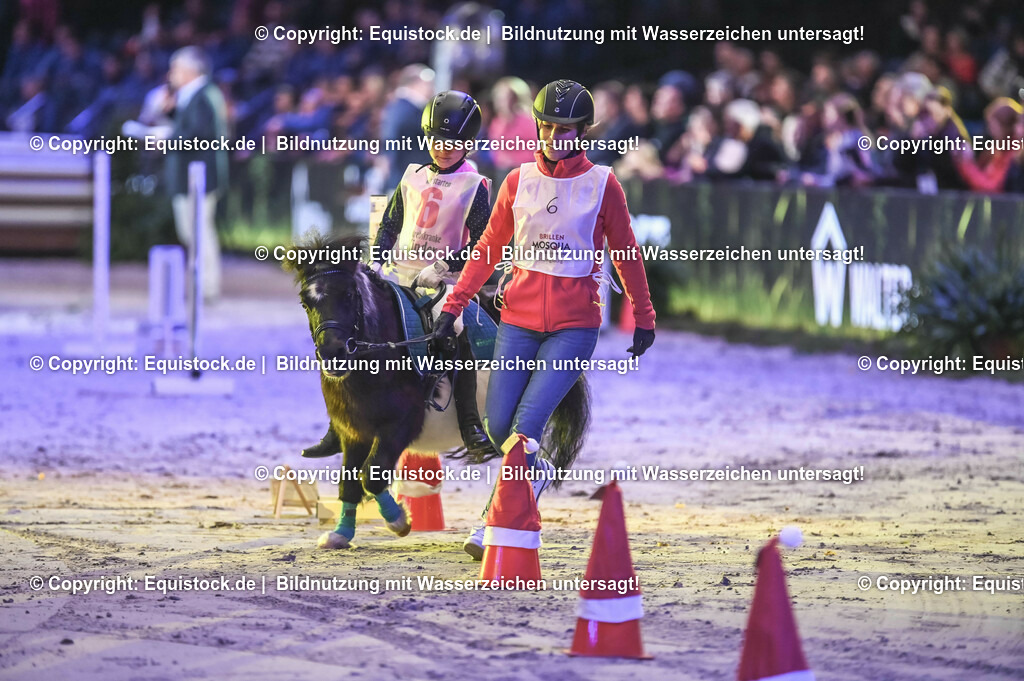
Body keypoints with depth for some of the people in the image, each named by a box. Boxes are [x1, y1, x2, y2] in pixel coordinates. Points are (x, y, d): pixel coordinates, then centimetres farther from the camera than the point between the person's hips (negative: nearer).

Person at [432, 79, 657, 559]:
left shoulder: (602, 185, -1)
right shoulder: (518, 181, 5)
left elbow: (626, 254, 7)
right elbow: (489, 249, 10)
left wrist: (644, 318, 12)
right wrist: (454, 305, 5)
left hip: (575, 325, -3)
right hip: (519, 318, 3)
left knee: (528, 421, -17)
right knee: (498, 426, 1)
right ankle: (533, 473, 35)